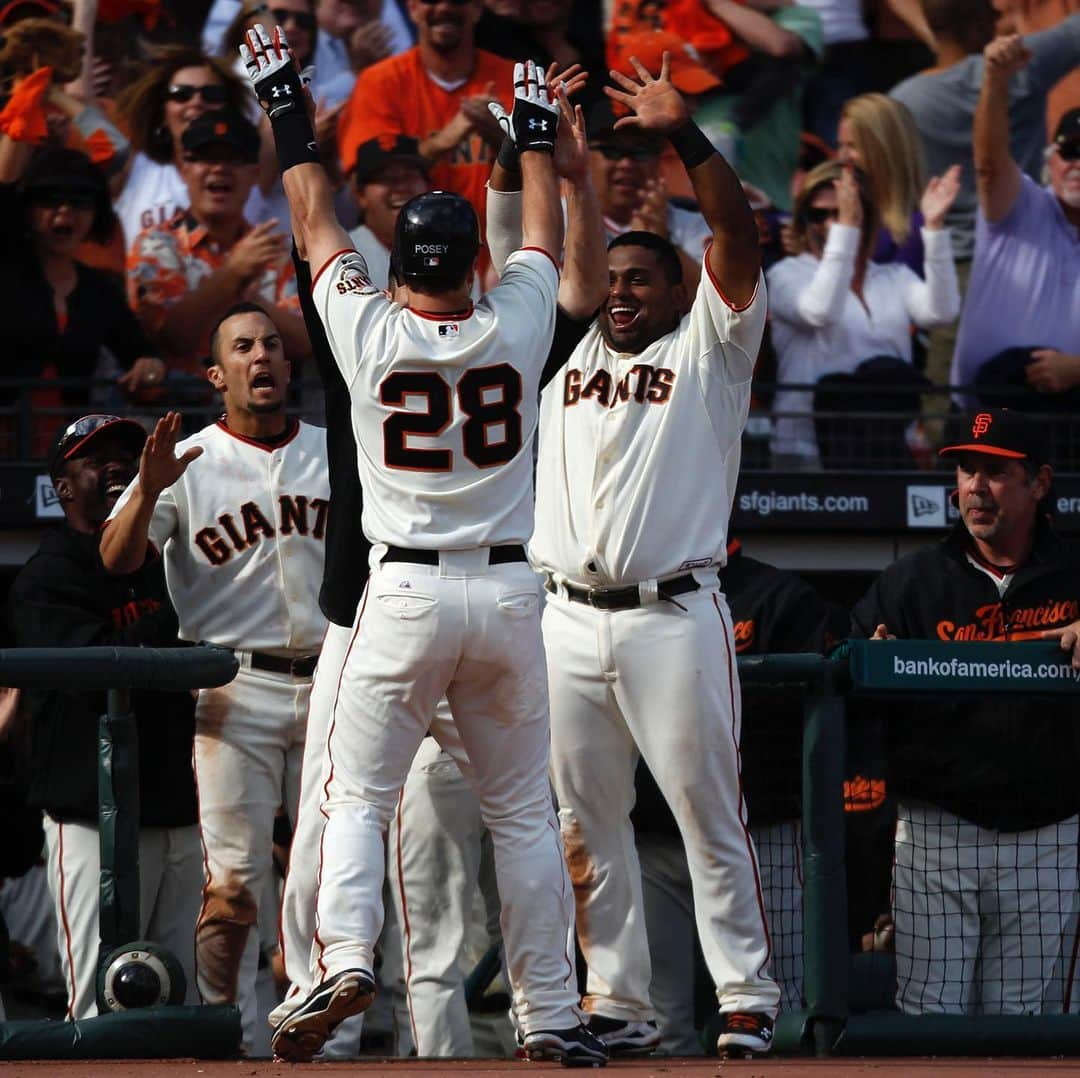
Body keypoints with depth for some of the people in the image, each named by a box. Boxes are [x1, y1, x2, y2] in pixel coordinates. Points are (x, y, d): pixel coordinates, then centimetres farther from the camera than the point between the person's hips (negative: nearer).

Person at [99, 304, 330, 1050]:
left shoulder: (337, 455, 11)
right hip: (236, 692, -3)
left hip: (329, 684, 3)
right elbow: (118, 561, -9)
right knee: (232, 882, -9)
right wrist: (148, 491, -27)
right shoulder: (189, 463, 1)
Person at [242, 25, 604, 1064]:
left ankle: (343, 959, -22)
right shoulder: (517, 326, 0)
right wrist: (535, 129, 34)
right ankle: (550, 1015, 8)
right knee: (523, 812, 8)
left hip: (405, 594, -2)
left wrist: (288, 110, 20)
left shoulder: (369, 333, -4)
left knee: (356, 796, 2)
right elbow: (545, 234, 19)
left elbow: (316, 225, 9)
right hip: (509, 591, 2)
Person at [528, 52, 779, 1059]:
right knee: (583, 824, 5)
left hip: (673, 616, -5)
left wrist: (684, 136, -17)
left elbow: (736, 232, -6)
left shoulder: (709, 350, 6)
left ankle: (745, 1003, -3)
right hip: (568, 622, 5)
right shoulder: (567, 347, 18)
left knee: (709, 816, -5)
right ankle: (618, 1004, 11)